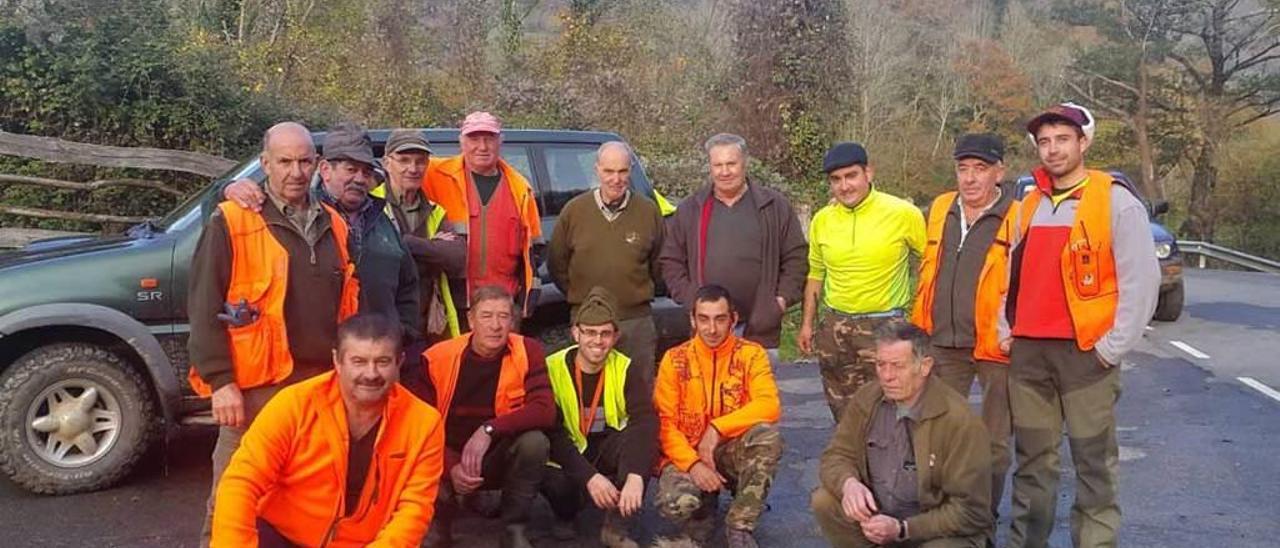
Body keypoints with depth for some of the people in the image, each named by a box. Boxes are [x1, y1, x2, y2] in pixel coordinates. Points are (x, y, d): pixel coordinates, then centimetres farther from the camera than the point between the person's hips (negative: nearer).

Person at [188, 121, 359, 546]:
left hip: (322, 384, 5)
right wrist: (219, 381, -13)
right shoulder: (232, 223, -4)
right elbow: (204, 309, -7)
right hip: (256, 385, -5)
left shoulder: (333, 225, 13)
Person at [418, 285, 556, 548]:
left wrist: (490, 430, -35)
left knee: (534, 441, -30)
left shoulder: (527, 352, -13)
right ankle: (440, 525, 5)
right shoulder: (437, 358, -13)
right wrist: (451, 467, -27)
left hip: (498, 457, 1)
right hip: (449, 461, -1)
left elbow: (545, 410, -25)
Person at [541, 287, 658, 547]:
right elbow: (553, 432, -22)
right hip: (567, 453, -1)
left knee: (641, 436, -29)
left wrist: (635, 476, -42)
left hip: (610, 452, 1)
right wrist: (589, 476, -35)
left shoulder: (625, 369, -11)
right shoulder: (552, 368, -16)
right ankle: (566, 515, 5)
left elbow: (646, 422, -25)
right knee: (554, 481, -34)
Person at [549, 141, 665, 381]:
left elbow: (659, 264, 12)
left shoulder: (648, 211, 1)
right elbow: (556, 263, 8)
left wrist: (639, 293, 8)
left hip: (636, 320, 0)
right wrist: (577, 296, 8)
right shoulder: (574, 210, 0)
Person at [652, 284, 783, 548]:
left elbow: (770, 406, -17)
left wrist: (717, 428, -25)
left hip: (733, 452, 1)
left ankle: (739, 525, -14)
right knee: (676, 503, -31)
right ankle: (705, 506, 9)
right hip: (687, 455, 0)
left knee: (768, 435, -31)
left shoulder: (751, 354, -4)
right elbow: (664, 422, -7)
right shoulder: (675, 359, -3)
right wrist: (692, 464, -21)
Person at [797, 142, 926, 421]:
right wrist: (807, 323, 13)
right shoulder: (822, 220, 4)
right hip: (834, 327, 4)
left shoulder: (903, 213, -8)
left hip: (885, 326, -4)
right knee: (843, 414, 13)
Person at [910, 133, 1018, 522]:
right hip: (943, 344, 5)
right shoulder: (940, 209, 9)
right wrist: (920, 325, 14)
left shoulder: (1017, 219, -9)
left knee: (994, 441, 9)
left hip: (995, 345, -5)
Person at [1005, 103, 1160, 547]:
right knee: (1032, 460, 12)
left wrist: (1112, 347, -11)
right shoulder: (1029, 205, 13)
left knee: (1093, 464, 3)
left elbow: (1141, 281, -9)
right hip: (1027, 352, 5)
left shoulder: (1116, 200, -5)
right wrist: (1005, 330, 9)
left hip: (1086, 353, -5)